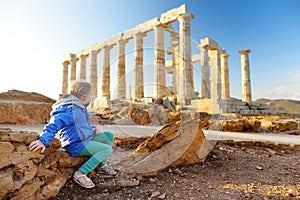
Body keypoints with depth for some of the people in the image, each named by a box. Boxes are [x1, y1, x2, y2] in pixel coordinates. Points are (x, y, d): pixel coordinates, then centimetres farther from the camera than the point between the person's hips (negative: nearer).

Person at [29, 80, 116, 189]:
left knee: (109, 136, 10)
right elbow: (55, 123, -37)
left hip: (84, 139, 10)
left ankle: (101, 165, 19)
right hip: (76, 145, -10)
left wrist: (92, 129, 5)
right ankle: (80, 174, -14)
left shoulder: (80, 108, 8)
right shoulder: (72, 111, -25)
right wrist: (43, 140, -46)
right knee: (107, 149, -17)